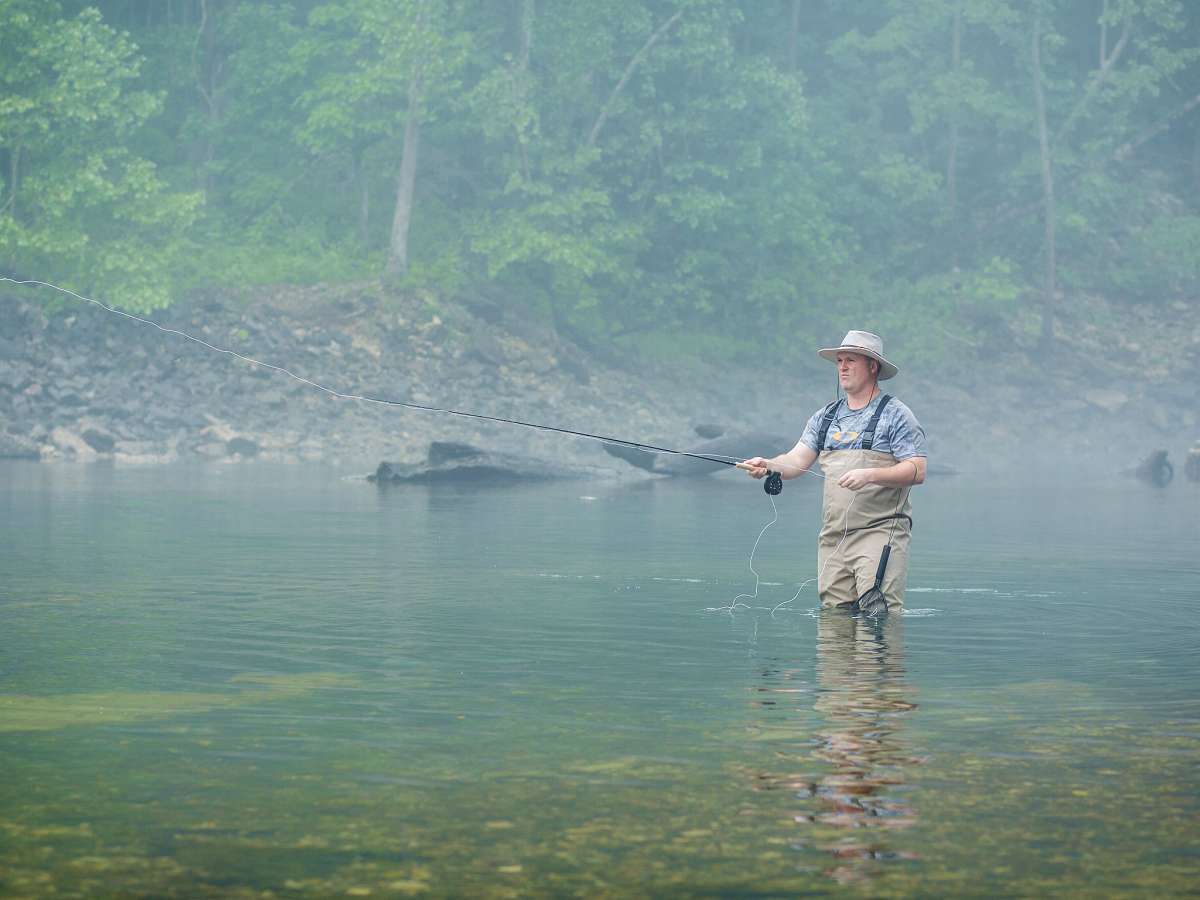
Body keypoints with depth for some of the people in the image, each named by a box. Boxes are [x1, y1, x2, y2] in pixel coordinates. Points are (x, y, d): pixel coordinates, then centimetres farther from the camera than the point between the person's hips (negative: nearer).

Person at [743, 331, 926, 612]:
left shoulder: (895, 415, -1)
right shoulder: (825, 418, 17)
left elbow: (917, 471, -9)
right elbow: (797, 460, 8)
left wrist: (869, 475, -22)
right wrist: (767, 465, -14)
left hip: (879, 531, -6)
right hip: (833, 535, 6)